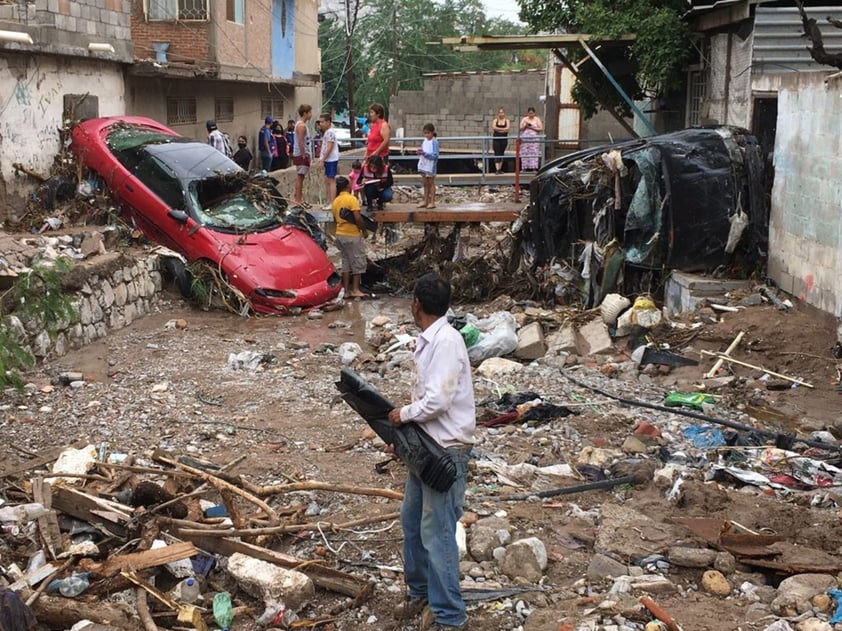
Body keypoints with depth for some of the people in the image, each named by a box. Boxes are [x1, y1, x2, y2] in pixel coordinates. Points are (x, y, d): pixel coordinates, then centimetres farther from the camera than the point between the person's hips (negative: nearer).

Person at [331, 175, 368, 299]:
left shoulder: (335, 201, 10)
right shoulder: (352, 199, -13)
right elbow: (357, 218, -20)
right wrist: (363, 230, -9)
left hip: (340, 235, 7)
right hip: (353, 235, -7)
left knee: (346, 262, 12)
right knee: (358, 262, 2)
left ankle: (347, 290, 11)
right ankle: (355, 289, 1)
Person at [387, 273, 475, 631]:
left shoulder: (447, 341, -21)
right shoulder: (427, 340, 9)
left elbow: (438, 400, -26)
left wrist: (403, 414, -11)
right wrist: (405, 428, 8)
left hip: (446, 449, -10)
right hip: (426, 444, 10)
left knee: (436, 532, -6)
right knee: (411, 519, 20)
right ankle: (419, 590, 38)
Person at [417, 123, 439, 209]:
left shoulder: (434, 142, -13)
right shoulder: (425, 141, 9)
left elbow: (435, 155, -18)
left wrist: (424, 153, -25)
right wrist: (420, 152, -6)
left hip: (430, 166, -7)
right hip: (423, 165, 7)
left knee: (431, 184, 1)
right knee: (425, 184, 13)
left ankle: (432, 202, 6)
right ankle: (425, 201, 21)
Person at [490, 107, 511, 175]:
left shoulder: (507, 120, 4)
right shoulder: (495, 120, 3)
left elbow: (508, 128, -11)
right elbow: (494, 127, -13)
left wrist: (498, 129, -14)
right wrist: (503, 129, -12)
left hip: (504, 139, 2)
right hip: (496, 139, -2)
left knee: (502, 154, 8)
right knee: (497, 154, -9)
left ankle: (500, 169, 16)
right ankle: (497, 169, -14)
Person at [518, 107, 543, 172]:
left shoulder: (537, 119, 9)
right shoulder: (524, 119, 15)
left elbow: (541, 129, 0)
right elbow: (520, 128, 10)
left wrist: (532, 128, -8)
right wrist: (525, 125, -8)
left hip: (534, 139, -2)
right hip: (525, 139, 2)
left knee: (534, 153, -11)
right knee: (524, 153, -5)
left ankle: (534, 168, -15)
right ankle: (524, 168, -5)